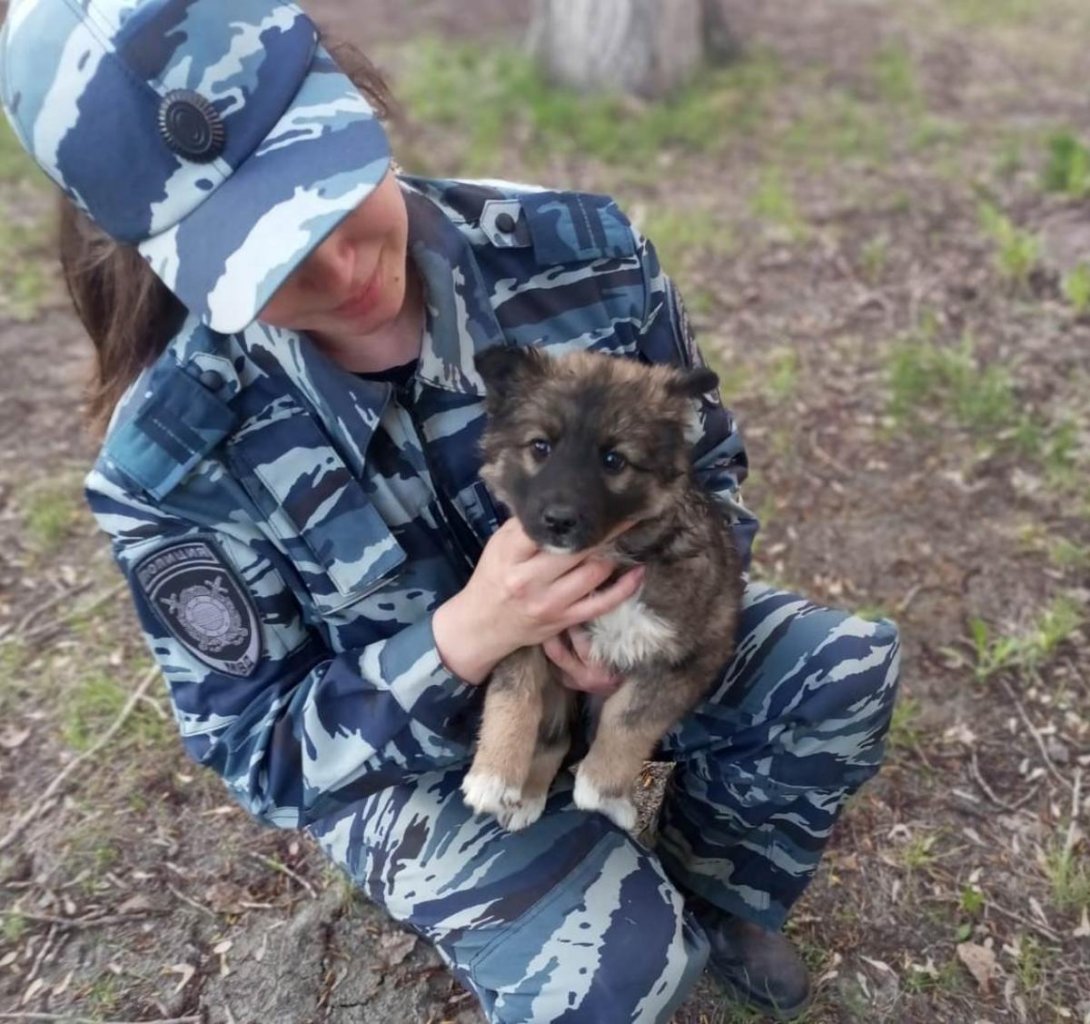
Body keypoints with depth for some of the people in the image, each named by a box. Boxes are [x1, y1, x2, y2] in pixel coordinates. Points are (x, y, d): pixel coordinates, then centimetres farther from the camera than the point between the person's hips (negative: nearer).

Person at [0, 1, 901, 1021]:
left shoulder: (572, 250, -21)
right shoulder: (175, 460, -26)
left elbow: (705, 459, -3)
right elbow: (260, 747, -16)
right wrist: (460, 638, -35)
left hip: (616, 636, 4)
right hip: (397, 752, -3)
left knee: (846, 666, -13)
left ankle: (715, 902, 16)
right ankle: (656, 942, 18)